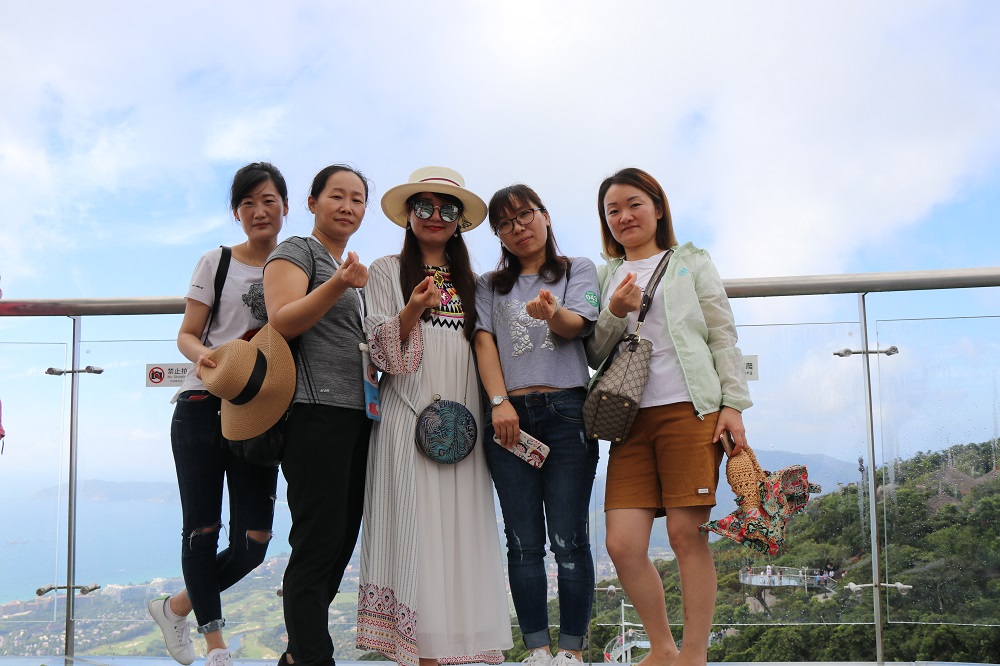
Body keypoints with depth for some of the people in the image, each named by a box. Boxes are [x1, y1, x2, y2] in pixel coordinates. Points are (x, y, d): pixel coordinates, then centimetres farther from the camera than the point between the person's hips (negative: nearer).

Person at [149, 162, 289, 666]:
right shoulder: (216, 263, 4)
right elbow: (187, 334, 3)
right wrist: (203, 354, -19)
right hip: (203, 407, -2)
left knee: (252, 544, -2)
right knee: (202, 530, 0)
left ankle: (177, 607, 24)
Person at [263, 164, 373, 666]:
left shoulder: (355, 268, 24)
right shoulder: (295, 252, 1)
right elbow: (283, 322, -14)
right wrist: (338, 285, -25)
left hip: (359, 415, 8)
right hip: (316, 412, -8)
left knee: (343, 538, 9)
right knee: (318, 539, -9)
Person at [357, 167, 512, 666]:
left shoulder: (469, 280, 21)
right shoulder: (387, 271, 9)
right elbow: (380, 347, 1)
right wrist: (412, 312, -17)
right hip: (408, 414, -4)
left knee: (459, 527, -1)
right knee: (415, 526, -9)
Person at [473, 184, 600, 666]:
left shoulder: (578, 269, 12)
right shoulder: (490, 285, 19)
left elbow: (576, 324, -6)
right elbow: (484, 341, 6)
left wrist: (552, 312, -30)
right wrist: (499, 402, -10)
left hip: (566, 409, -2)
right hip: (508, 415, 3)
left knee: (568, 539, -5)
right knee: (524, 542, 1)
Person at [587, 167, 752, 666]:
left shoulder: (691, 263, 13)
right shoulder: (605, 275, 20)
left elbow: (723, 338, 8)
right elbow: (594, 353, 17)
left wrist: (733, 405, -3)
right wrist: (614, 314, -2)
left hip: (690, 410, -3)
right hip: (631, 419, 3)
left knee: (686, 533, -8)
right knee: (623, 544, -6)